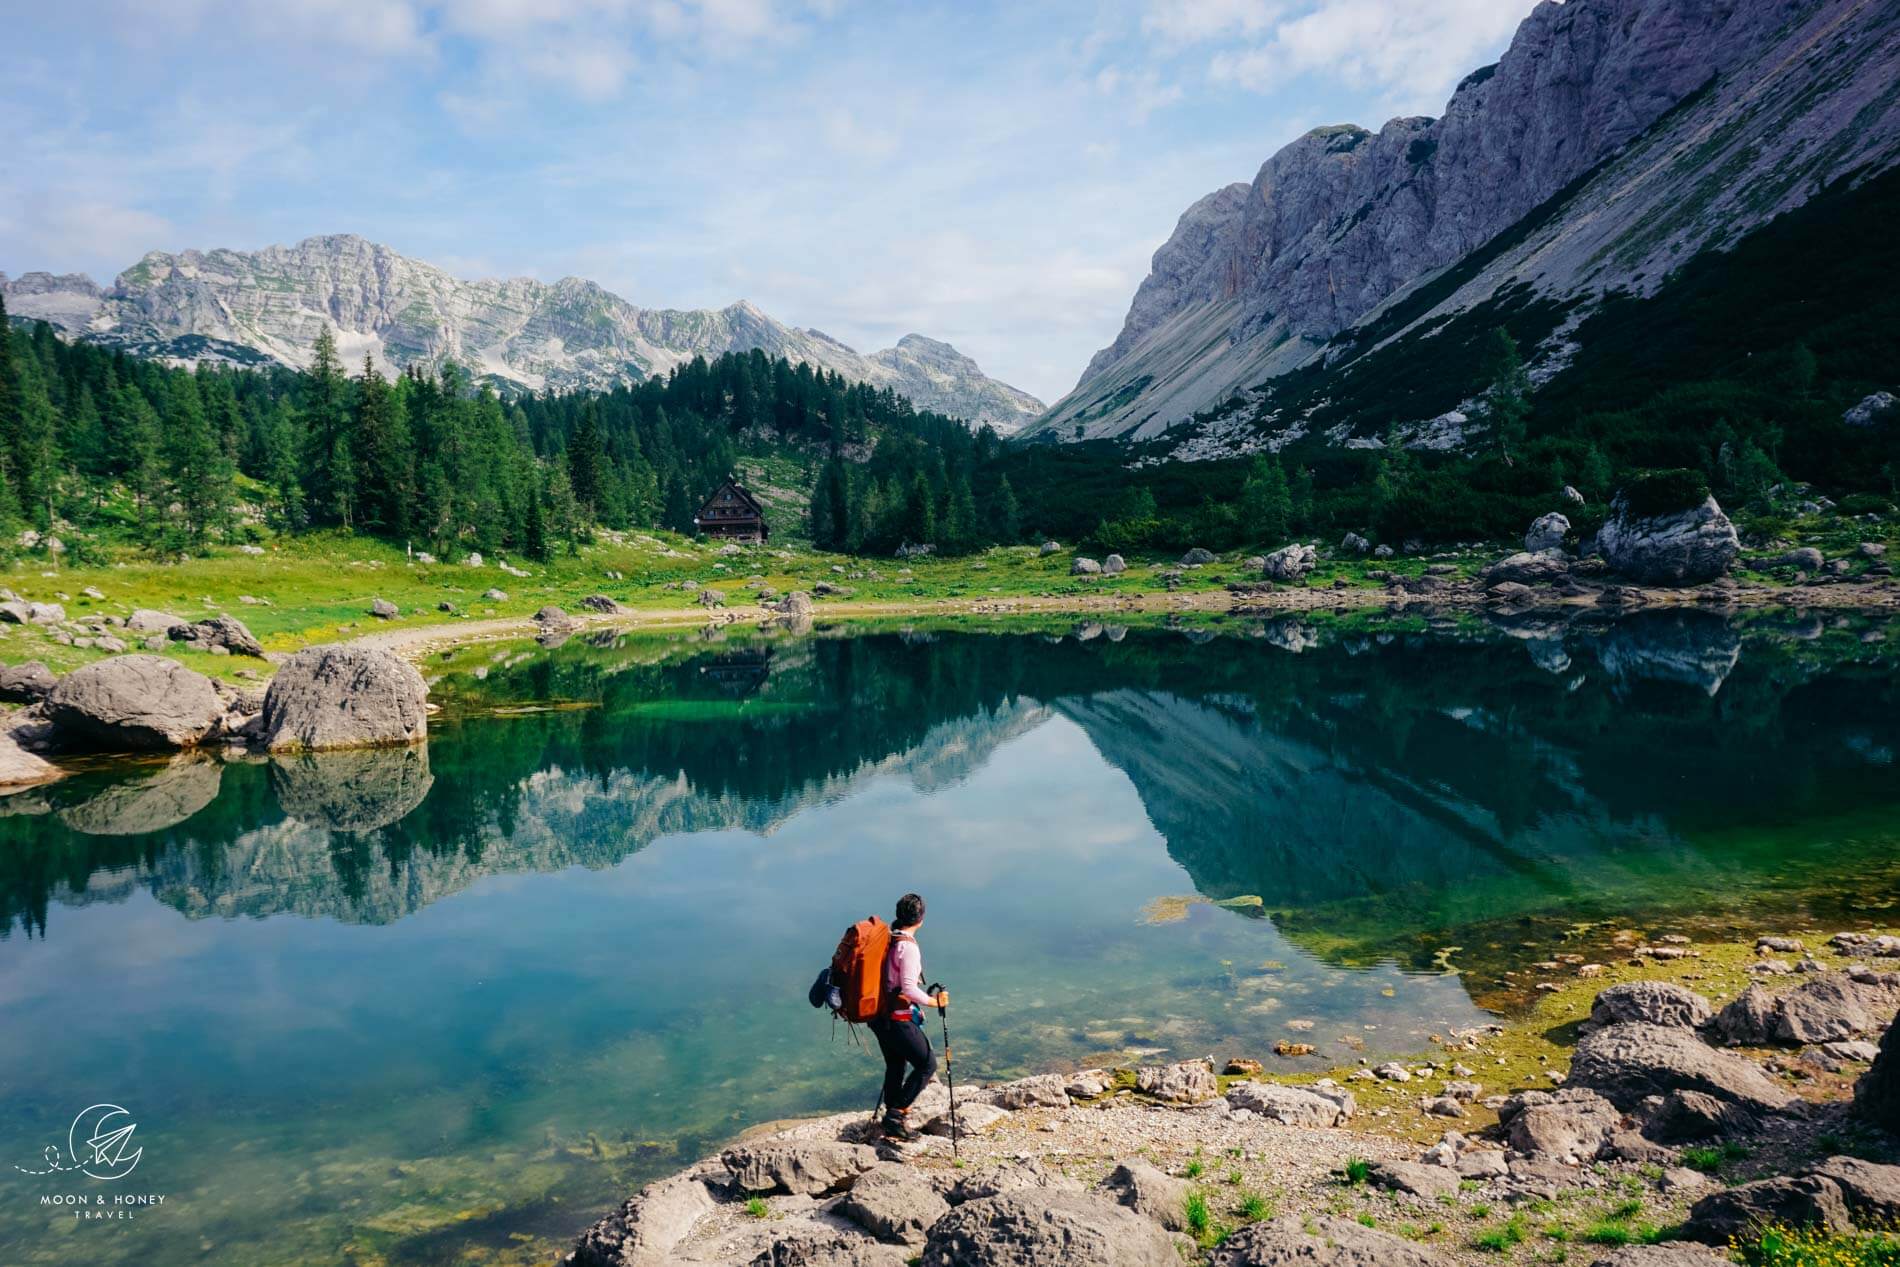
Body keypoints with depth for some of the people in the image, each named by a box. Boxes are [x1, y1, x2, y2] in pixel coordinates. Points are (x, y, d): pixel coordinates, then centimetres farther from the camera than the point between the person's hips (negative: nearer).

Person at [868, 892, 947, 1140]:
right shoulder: (908, 946, -21)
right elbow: (908, 988, -24)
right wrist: (933, 1001, -12)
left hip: (879, 1015, 8)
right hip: (900, 1019, -8)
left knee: (895, 1066, 20)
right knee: (927, 1064, 5)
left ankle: (892, 1119, 27)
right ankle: (897, 1113, 2)